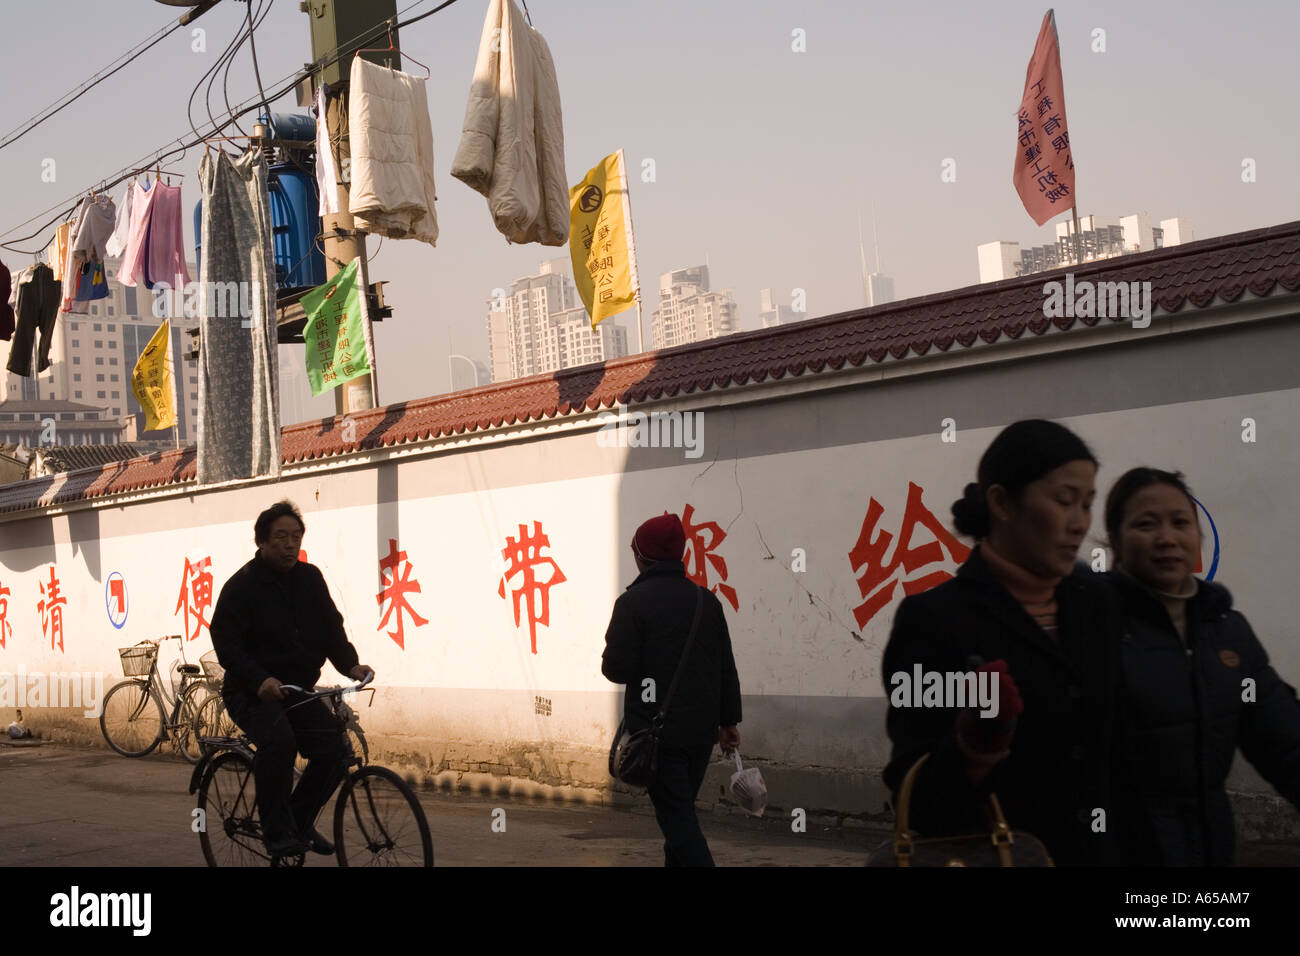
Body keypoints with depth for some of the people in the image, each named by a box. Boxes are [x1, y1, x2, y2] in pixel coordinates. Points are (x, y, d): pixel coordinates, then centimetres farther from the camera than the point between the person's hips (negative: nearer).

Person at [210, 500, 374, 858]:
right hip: (252, 692, -6)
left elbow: (331, 628, 9)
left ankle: (300, 820, 10)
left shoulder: (310, 578, 6)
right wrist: (260, 680, -31)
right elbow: (226, 643, -16)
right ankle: (277, 831, -17)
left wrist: (350, 664, -10)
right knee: (278, 740, -33)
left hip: (299, 690, 6)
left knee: (334, 748, -12)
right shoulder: (243, 585, -11)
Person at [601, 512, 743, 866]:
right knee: (681, 812, 18)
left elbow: (618, 668, -14)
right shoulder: (706, 600, 8)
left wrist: (610, 664, 9)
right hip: (702, 728, 6)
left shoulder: (633, 601, -10)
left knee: (676, 816, -5)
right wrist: (729, 720, 17)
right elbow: (726, 668, 10)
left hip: (657, 731, -6)